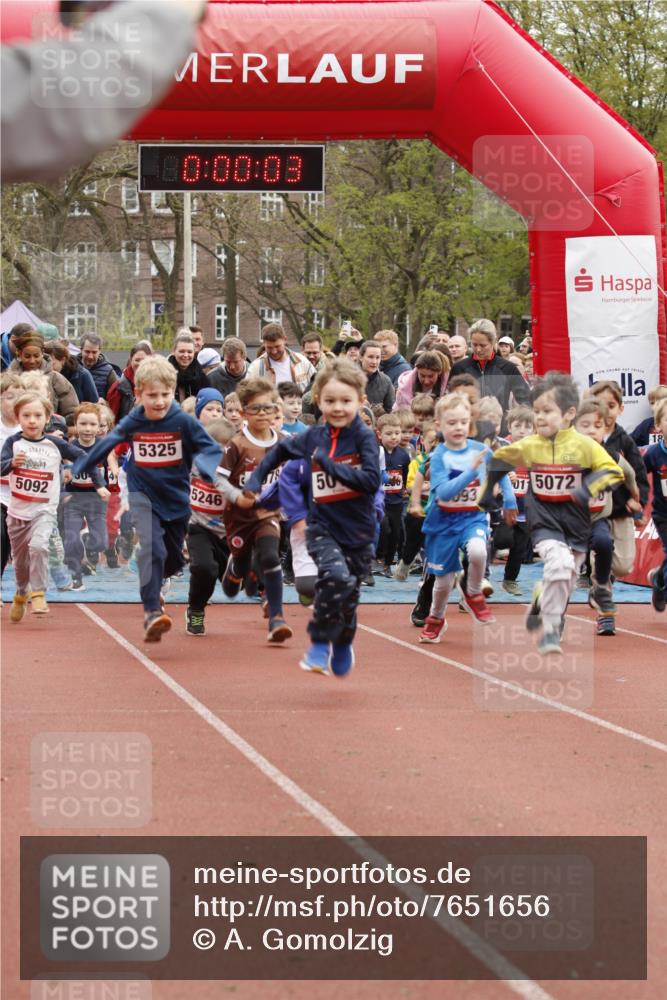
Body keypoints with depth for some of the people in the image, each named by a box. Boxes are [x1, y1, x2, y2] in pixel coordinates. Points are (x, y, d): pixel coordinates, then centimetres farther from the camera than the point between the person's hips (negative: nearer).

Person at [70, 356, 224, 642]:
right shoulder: (132, 423, -8)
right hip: (143, 496, -1)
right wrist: (78, 468, 17)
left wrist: (208, 469, -32)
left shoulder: (184, 422, -14)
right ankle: (152, 612, -23)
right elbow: (106, 444, 8)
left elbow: (210, 448, -10)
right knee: (152, 548, -24)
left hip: (177, 497, 1)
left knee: (172, 560, 14)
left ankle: (150, 585, 48)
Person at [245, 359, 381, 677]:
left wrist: (329, 463, -24)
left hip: (359, 531, 0)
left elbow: (371, 481, -22)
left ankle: (343, 645, 45)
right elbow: (281, 450, 19)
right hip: (322, 527, 0)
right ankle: (320, 644, -10)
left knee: (348, 595, 13)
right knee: (335, 575, -28)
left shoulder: (364, 437, -10)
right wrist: (256, 479, 11)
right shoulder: (313, 437, -1)